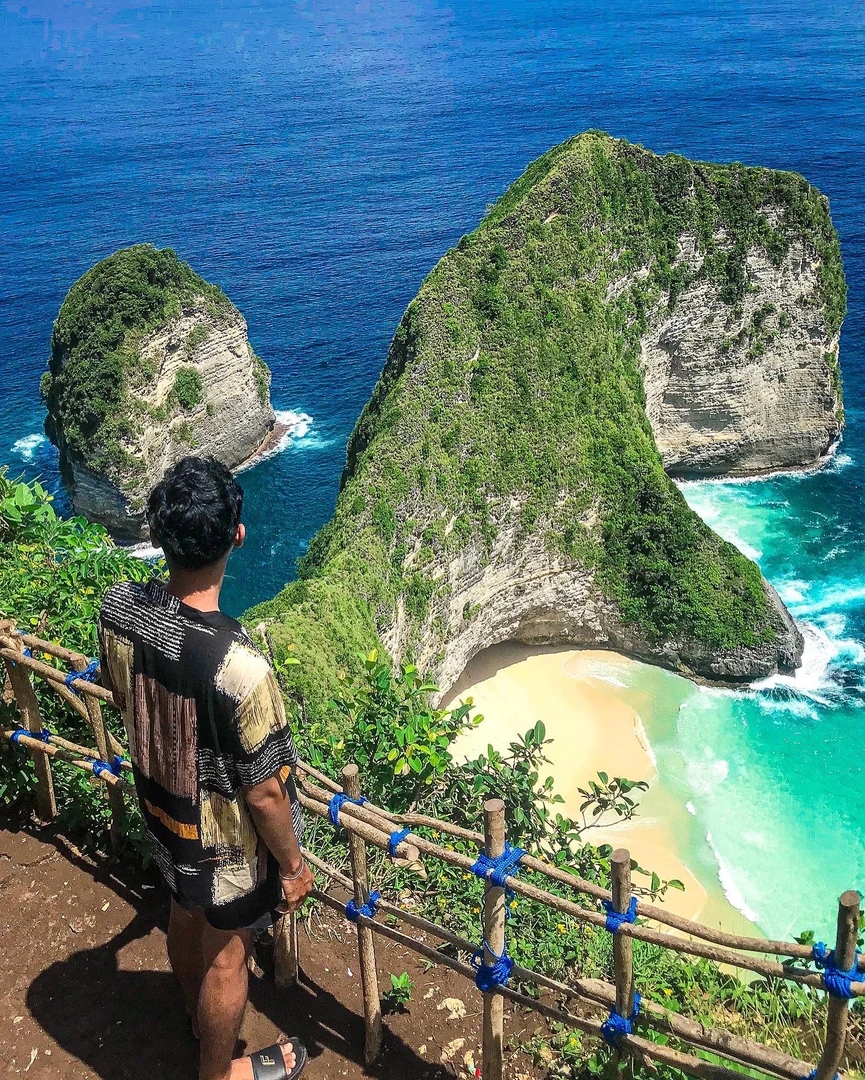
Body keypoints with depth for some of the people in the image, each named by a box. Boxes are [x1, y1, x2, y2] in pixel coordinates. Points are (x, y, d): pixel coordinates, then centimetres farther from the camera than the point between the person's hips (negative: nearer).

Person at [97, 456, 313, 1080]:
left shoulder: (118, 608, -20)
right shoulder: (239, 667, -41)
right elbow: (263, 795, -27)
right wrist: (293, 866, -8)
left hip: (163, 810, 6)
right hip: (228, 842, -6)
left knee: (186, 919, 32)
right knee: (225, 955, 21)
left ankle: (201, 1018, 62)